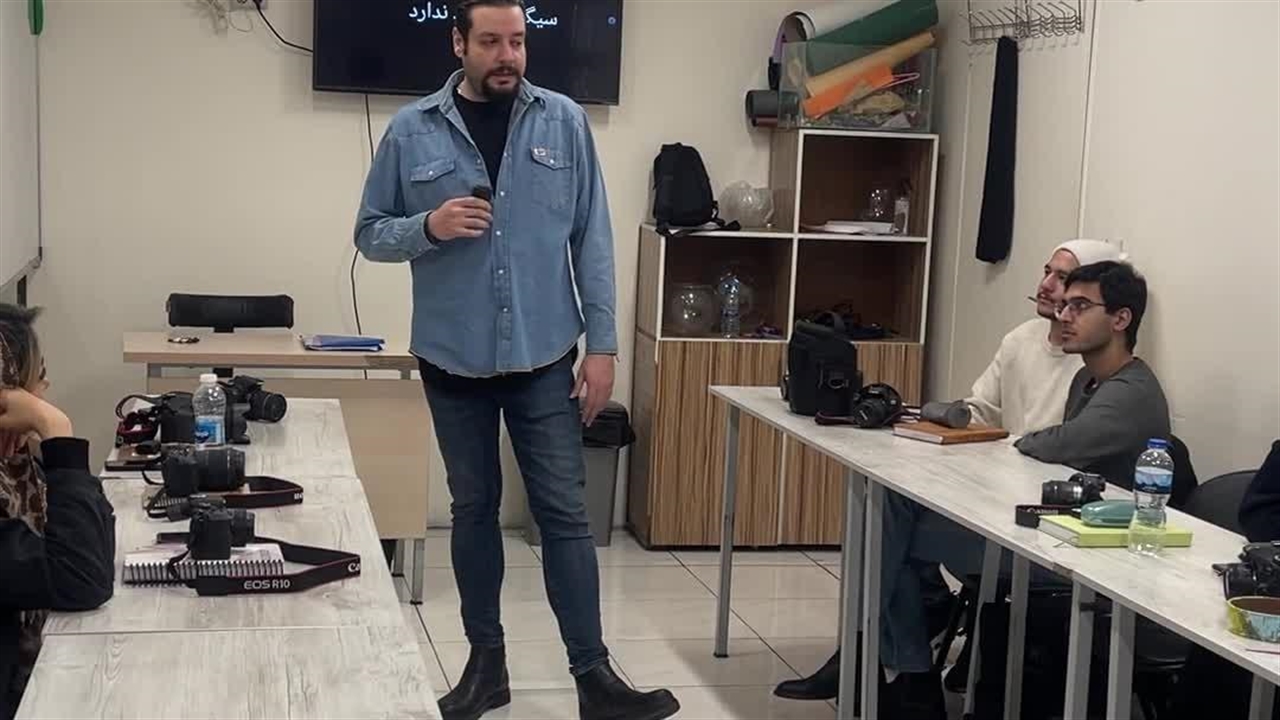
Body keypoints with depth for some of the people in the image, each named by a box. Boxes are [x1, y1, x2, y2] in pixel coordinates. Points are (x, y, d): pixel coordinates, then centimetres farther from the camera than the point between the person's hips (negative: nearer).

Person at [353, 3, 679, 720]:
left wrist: (602, 344, -3)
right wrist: (429, 227, -17)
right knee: (474, 509, 12)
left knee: (565, 512, 1)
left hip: (546, 359, -1)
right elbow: (371, 233, 4)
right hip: (455, 361, 1)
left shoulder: (565, 122, -1)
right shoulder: (413, 131, -1)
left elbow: (592, 238, 0)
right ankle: (486, 662, 25)